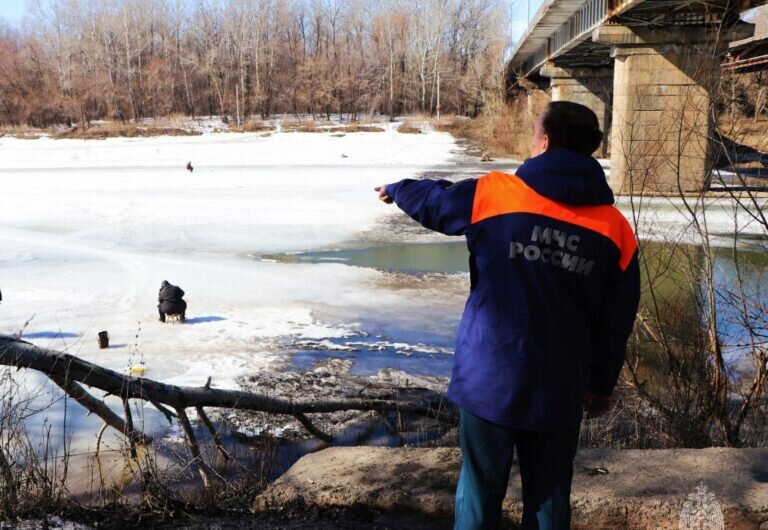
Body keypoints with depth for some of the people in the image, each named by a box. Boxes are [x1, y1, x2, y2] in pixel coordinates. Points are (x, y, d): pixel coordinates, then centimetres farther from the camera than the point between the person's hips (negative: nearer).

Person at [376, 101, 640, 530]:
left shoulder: (493, 194, -8)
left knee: (481, 493, 13)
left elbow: (432, 201, 12)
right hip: (560, 392, 2)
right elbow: (616, 323, 4)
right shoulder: (615, 229, -2)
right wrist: (602, 386, 18)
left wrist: (396, 190, 34)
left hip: (488, 381, -2)